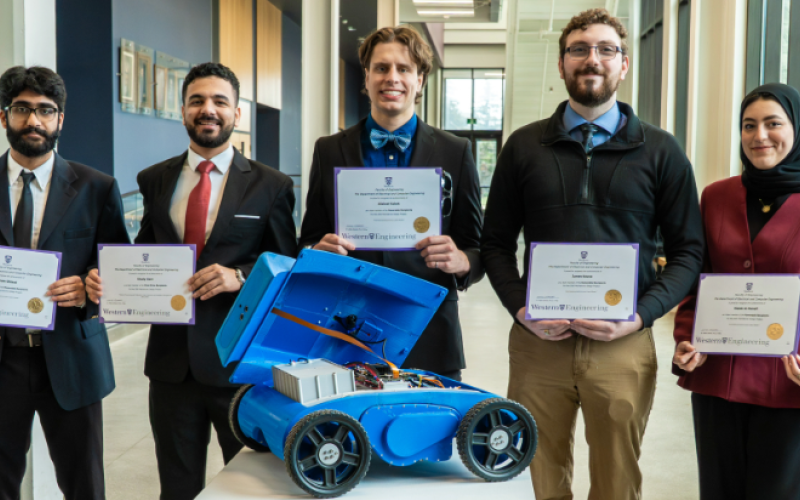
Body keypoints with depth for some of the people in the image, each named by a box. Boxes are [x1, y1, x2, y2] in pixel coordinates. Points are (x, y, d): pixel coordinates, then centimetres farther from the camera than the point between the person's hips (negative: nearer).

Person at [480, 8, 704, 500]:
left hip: (624, 344, 0)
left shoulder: (660, 151, 5)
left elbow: (688, 250, 5)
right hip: (538, 341, 1)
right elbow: (497, 242, 10)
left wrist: (641, 315, -9)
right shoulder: (524, 146, 8)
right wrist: (521, 308, -6)